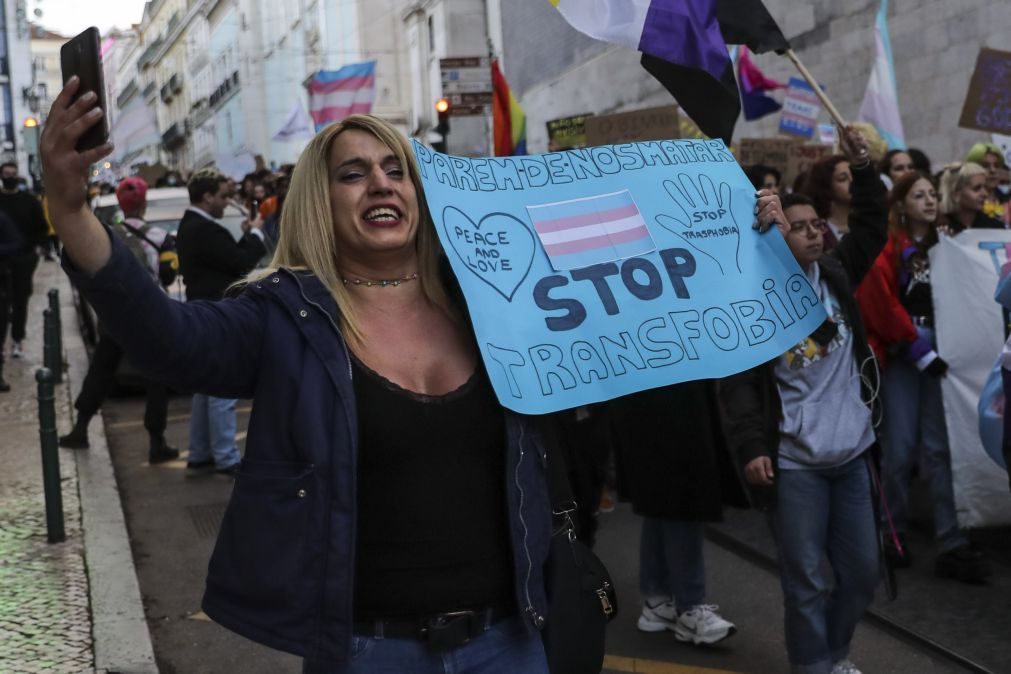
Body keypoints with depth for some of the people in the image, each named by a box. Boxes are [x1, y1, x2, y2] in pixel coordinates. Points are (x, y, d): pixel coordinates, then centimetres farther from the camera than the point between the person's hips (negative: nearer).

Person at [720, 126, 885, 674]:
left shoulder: (836, 275, 5)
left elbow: (872, 226, 4)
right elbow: (739, 382, -11)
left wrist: (862, 168, -11)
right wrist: (751, 447, -18)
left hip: (852, 454, 6)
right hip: (794, 462, -5)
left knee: (863, 572, 14)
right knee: (805, 579, 2)